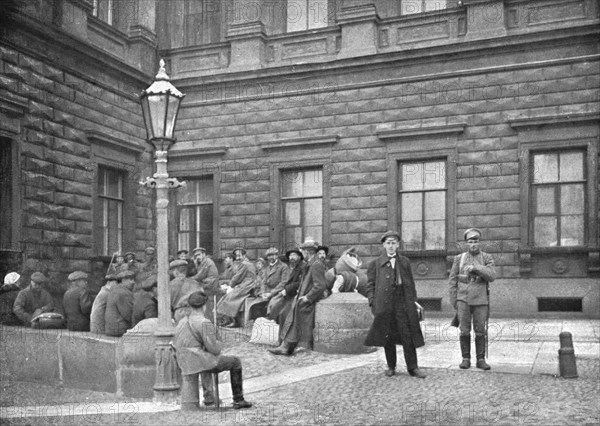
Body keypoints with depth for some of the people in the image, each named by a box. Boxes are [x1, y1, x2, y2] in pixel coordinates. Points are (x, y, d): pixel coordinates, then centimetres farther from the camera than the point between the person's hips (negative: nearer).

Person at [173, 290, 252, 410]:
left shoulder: (182, 321, 11)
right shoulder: (204, 323, -13)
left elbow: (175, 343, 19)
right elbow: (213, 349, -16)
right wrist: (219, 346, 8)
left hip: (186, 365, 7)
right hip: (202, 363, -7)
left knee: (189, 404, 13)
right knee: (235, 362, 14)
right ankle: (238, 400, 19)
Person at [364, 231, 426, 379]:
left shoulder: (404, 262, 14)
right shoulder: (375, 264, 7)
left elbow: (411, 283, 16)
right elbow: (370, 285, 5)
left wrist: (412, 300, 7)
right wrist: (373, 303, -4)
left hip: (403, 303, 1)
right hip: (384, 305, -1)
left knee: (408, 336, -2)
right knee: (388, 337, 5)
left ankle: (412, 367, 4)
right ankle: (391, 367, 17)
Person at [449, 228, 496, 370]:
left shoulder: (487, 258, 5)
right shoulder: (459, 258, 8)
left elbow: (492, 276, -8)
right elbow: (452, 280, 9)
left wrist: (476, 268, -18)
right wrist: (453, 300, 4)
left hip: (480, 300, 0)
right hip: (463, 300, 0)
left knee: (480, 331, 2)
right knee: (464, 331, -1)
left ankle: (481, 359, 11)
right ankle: (466, 358, 8)